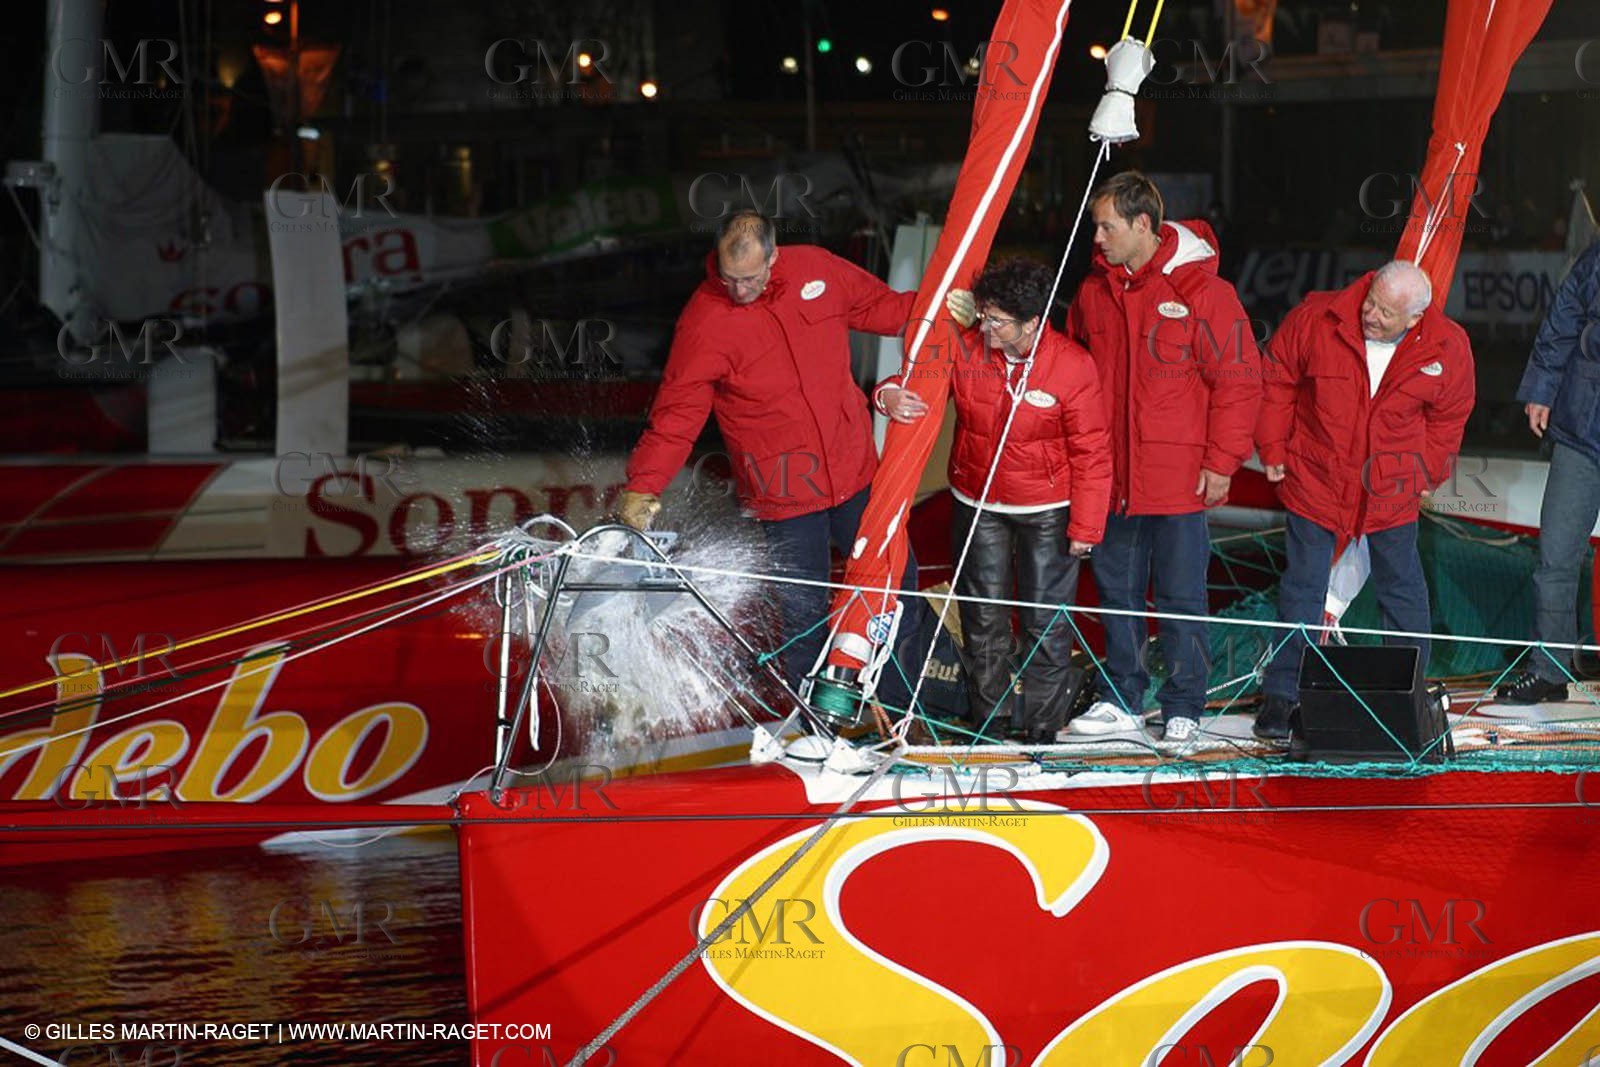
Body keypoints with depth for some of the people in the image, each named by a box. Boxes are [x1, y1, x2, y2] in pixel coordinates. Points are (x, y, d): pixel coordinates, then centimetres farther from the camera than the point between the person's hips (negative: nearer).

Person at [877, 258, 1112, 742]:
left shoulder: (1073, 366, -18)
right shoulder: (965, 349, -12)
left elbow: (1091, 453, -12)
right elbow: (915, 378, 1)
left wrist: (1085, 527, -12)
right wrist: (890, 395, -25)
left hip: (1047, 511, -3)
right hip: (978, 506, 3)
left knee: (1046, 622, 0)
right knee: (983, 617, 10)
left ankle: (1042, 728, 12)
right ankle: (987, 721, 22)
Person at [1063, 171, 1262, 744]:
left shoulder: (1202, 292, -10)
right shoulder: (1095, 291, 7)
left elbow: (1238, 382, -9)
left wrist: (1221, 463, -11)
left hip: (1179, 480, -5)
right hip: (1111, 476, 5)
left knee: (1181, 597, 3)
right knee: (1117, 590, 12)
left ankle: (1183, 707, 12)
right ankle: (1120, 699, 22)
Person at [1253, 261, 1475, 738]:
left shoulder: (1447, 348, -13)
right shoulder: (1316, 321, -17)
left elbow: (1449, 415, 6)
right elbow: (1277, 380, -2)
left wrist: (1429, 473, 8)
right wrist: (1273, 448, -2)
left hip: (1392, 490, 1)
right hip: (1315, 480, -1)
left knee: (1401, 587, 10)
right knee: (1302, 587, 3)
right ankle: (1282, 694, 10)